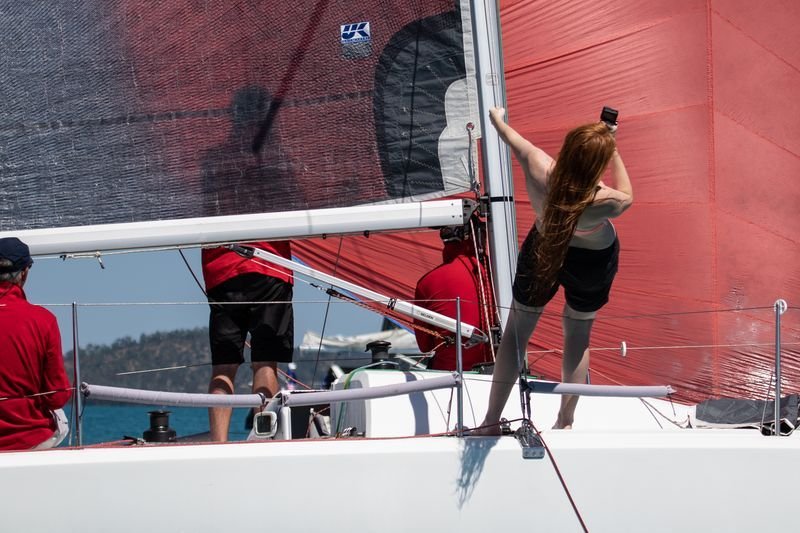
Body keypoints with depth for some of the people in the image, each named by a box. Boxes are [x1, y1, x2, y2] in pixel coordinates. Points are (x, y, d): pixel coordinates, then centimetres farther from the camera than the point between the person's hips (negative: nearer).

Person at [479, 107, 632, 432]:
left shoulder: (538, 169, -34)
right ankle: (565, 422, 32)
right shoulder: (603, 202, -38)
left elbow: (512, 138, -10)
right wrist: (614, 151, -13)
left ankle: (491, 421, 22)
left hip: (542, 252, 2)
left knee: (516, 332, 17)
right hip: (592, 262, -2)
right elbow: (627, 197, -11)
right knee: (578, 337, 21)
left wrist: (496, 119, 11)